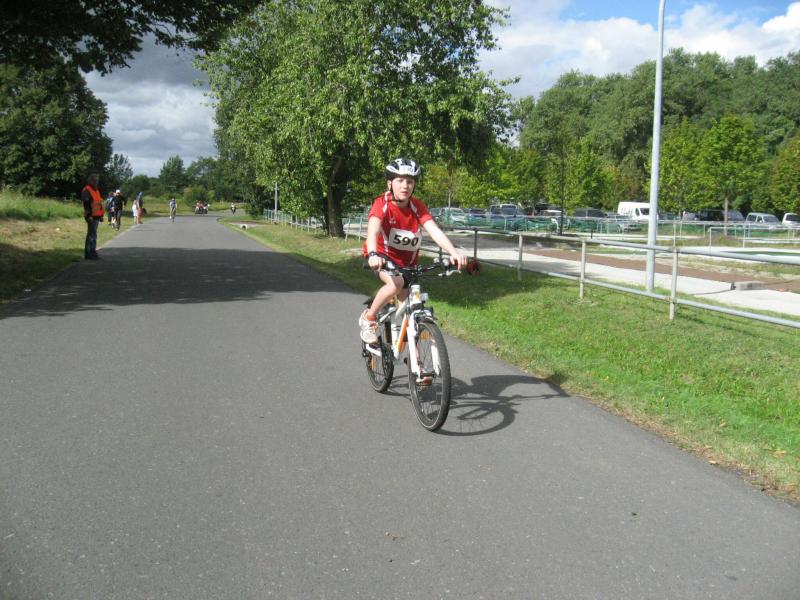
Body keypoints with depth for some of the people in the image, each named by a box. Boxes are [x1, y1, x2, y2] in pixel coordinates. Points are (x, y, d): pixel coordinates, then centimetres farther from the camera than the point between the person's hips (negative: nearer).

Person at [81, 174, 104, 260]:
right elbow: (86, 204, -18)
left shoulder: (96, 190, 19)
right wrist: (89, 215, -23)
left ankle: (91, 253, 19)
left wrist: (101, 215, 22)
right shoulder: (86, 190, -10)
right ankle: (90, 254, -9)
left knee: (92, 234, 13)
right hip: (91, 217, -10)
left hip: (96, 216, 10)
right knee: (92, 234, -11)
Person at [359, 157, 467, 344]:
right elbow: (372, 230, -41)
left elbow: (434, 230, -29)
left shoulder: (417, 206, -15)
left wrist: (454, 252, -47)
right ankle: (368, 318, -11)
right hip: (382, 256, -4)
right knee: (396, 283, -34)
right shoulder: (382, 204, -24)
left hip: (407, 262, 4)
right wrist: (372, 254, -62)